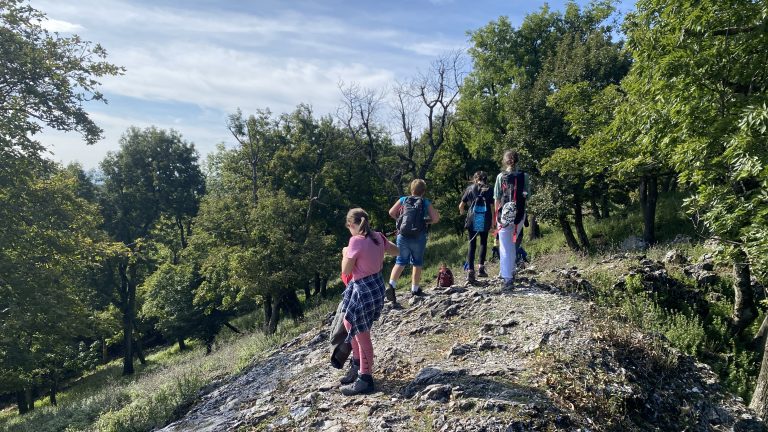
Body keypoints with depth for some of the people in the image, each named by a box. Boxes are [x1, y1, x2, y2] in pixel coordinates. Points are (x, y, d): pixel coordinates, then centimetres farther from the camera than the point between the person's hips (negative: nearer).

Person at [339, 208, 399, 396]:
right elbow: (395, 251, 18)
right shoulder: (378, 237, 1)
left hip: (364, 290, -9)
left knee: (362, 335, 3)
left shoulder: (356, 241, -22)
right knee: (349, 324, 25)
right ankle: (357, 365, 38)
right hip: (376, 285, 9)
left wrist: (345, 253, 3)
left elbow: (346, 271, -14)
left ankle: (365, 379, 14)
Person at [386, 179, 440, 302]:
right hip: (418, 237, -1)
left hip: (402, 236, 2)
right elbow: (436, 218, -5)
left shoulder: (403, 199, 5)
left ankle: (391, 285, -10)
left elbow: (391, 212, 3)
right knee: (417, 263, 16)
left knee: (400, 262, 10)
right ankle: (415, 289, 26)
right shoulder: (426, 202, 0)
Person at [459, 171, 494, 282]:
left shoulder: (470, 188, 9)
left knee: (472, 245, 4)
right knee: (483, 243, 17)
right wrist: (494, 221, 10)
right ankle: (481, 268, 11)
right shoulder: (489, 189, 9)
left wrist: (462, 211, 33)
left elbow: (461, 206, 11)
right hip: (485, 220, 0)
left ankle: (470, 270, -6)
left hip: (472, 219, 0)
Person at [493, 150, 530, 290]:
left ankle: (508, 278, -7)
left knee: (505, 247, 0)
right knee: (513, 244, 23)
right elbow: (527, 195, 1)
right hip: (520, 214, 3)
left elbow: (497, 198, -3)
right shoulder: (524, 176, 1)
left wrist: (496, 215, 6)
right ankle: (511, 272, 30)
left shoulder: (501, 176, -4)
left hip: (505, 214, -3)